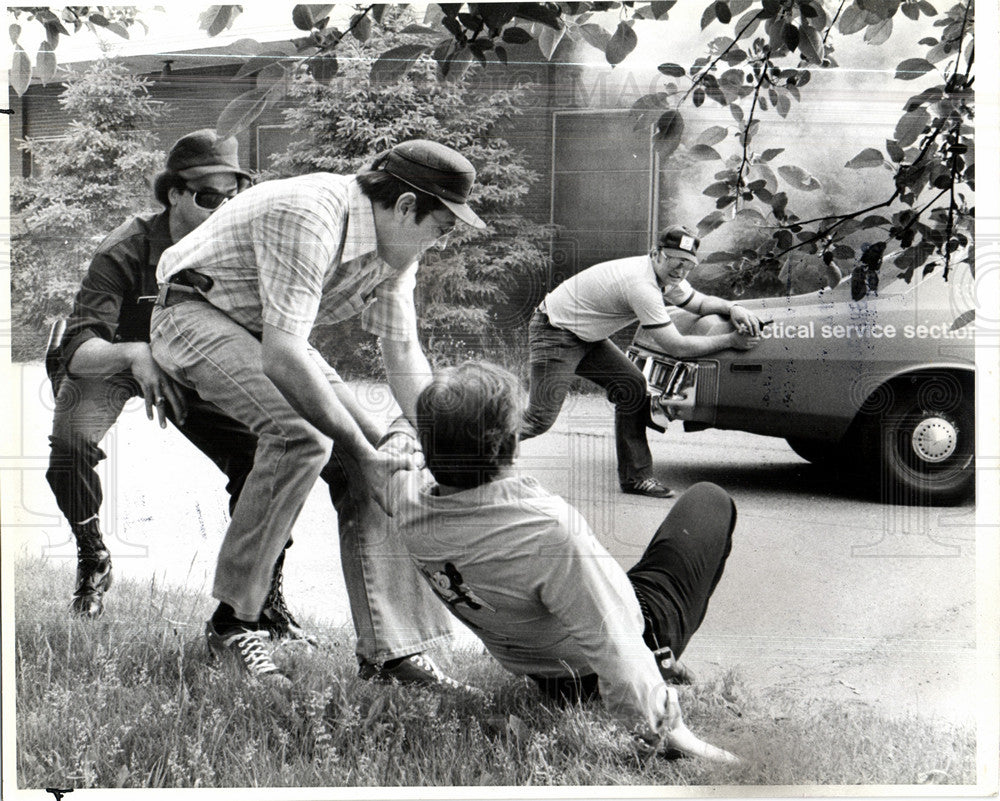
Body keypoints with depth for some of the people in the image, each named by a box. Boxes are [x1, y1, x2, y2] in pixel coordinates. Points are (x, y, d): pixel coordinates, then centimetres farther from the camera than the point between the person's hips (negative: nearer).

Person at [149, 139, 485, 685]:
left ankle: (389, 650, -4)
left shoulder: (396, 243, -3)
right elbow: (282, 357, -37)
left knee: (377, 450, -6)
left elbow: (403, 354, 1)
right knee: (301, 434, -32)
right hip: (194, 314, -8)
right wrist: (362, 455, -36)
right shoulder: (310, 217, -32)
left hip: (266, 335, 9)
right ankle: (231, 621, -20)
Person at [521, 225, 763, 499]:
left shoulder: (666, 278, 0)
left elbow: (701, 303, 16)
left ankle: (634, 476, 4)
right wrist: (731, 340, -21)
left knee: (633, 388, -2)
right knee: (541, 419, -13)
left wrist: (731, 307, -6)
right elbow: (676, 347, -28)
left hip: (586, 337, 10)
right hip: (555, 333, -10)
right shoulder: (643, 285, -29)